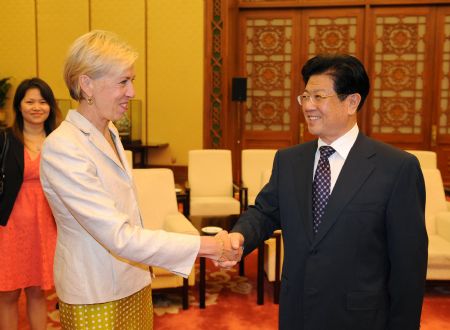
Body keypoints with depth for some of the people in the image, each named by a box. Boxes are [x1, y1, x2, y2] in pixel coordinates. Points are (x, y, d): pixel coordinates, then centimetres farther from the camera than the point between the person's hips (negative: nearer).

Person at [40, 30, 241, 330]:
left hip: (133, 283, 7)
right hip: (96, 297, -7)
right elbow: (119, 236, -28)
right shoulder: (62, 148, -22)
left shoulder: (110, 133, 5)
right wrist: (207, 245, -26)